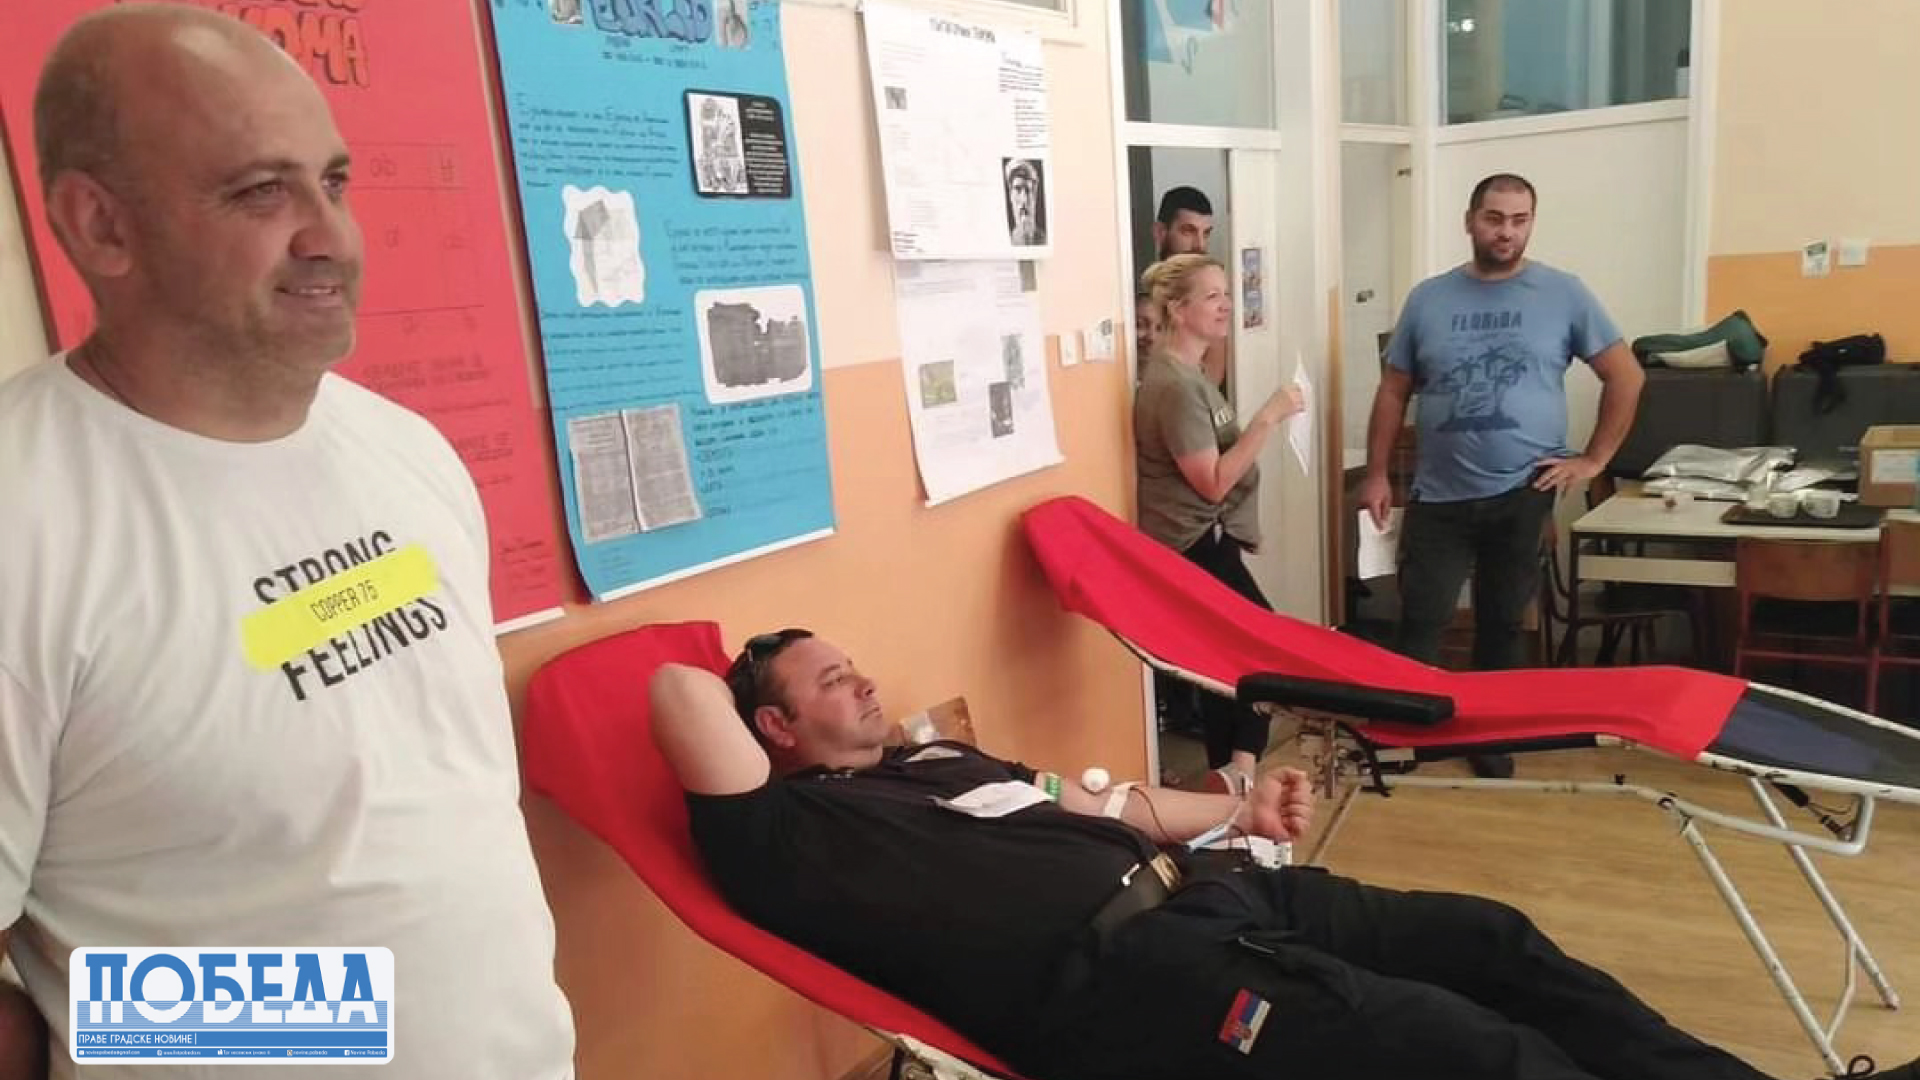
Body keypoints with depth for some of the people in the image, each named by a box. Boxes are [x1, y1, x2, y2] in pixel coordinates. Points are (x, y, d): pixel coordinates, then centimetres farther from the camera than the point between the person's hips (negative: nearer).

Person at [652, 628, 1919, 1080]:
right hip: (1106, 971, -9)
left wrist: (1240, 809, 22)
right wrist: (772, 679, 9)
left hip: (1194, 894, 10)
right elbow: (681, 692, -12)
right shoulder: (797, 832, 0)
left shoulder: (940, 757, 25)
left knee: (1490, 940, 4)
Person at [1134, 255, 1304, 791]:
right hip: (1197, 544, -10)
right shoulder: (1172, 384, -20)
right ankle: (1241, 765, -1)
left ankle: (1226, 777, 21)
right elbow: (1213, 482, -22)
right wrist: (1268, 417, -22)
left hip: (1205, 540, 10)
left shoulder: (1185, 373, 12)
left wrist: (1262, 422, 10)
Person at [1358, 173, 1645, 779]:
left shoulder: (1563, 295, 0)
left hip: (1522, 495, 0)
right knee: (1420, 625, -2)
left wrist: (1594, 460, 0)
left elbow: (1625, 376, 5)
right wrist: (1376, 474, 2)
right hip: (1439, 496, 0)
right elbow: (1393, 391, 8)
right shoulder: (1428, 299, 4)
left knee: (1503, 625, 13)